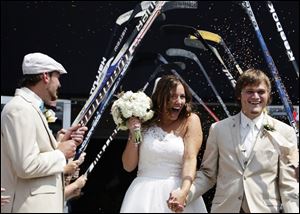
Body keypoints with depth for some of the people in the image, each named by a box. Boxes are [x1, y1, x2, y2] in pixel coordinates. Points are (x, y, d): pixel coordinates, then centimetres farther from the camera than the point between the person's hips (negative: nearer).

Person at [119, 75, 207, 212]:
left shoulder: (190, 121, 1)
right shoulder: (145, 124, 5)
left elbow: (190, 159, -11)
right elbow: (128, 166, 6)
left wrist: (183, 193, -26)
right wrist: (133, 135, -7)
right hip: (144, 193, 1)